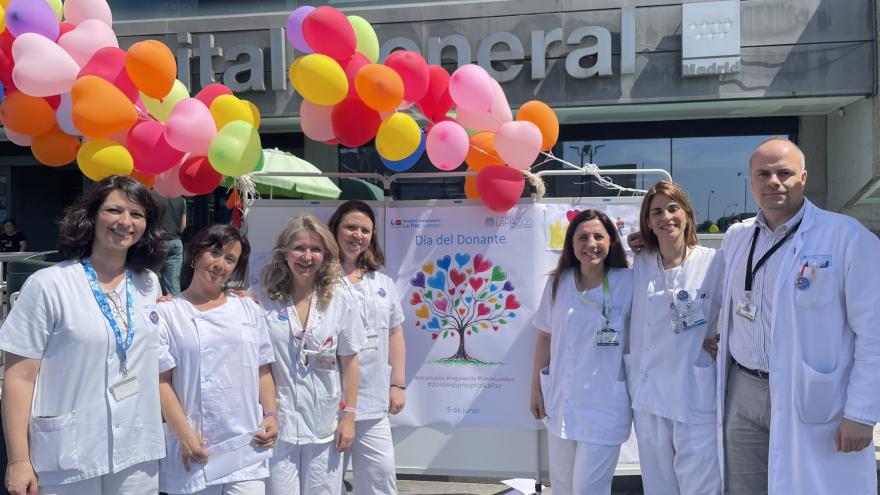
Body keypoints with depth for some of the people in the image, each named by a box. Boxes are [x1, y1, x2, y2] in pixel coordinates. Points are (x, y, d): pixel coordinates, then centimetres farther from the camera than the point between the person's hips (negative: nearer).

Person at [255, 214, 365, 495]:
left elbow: (349, 361, 1)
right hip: (278, 424, -1)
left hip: (324, 425, 1)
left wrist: (349, 416, 0)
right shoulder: (264, 299, -5)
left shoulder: (340, 301, -1)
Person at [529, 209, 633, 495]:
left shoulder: (626, 283, -10)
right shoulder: (558, 282, -1)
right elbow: (545, 337, 6)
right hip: (561, 399, 4)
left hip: (604, 404, -4)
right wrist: (536, 387, 7)